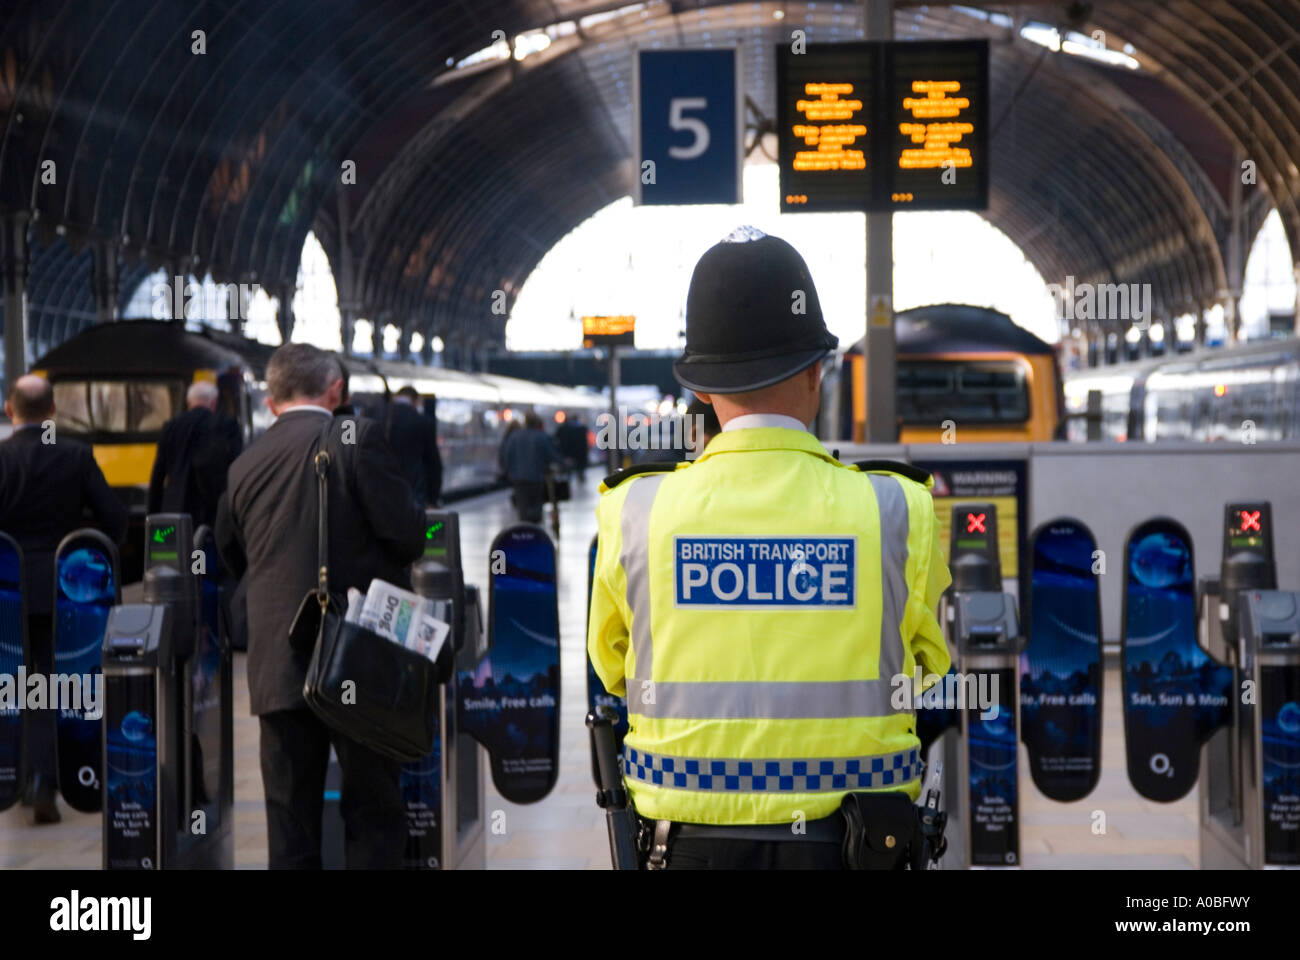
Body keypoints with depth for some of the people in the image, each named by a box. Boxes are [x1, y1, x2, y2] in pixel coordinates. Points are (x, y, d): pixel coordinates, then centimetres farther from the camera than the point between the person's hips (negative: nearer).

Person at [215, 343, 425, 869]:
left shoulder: (244, 464, 9)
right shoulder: (357, 437, -6)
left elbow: (233, 559, 18)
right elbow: (408, 534, -10)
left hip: (277, 665, 4)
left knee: (290, 821, 8)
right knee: (374, 812, 4)